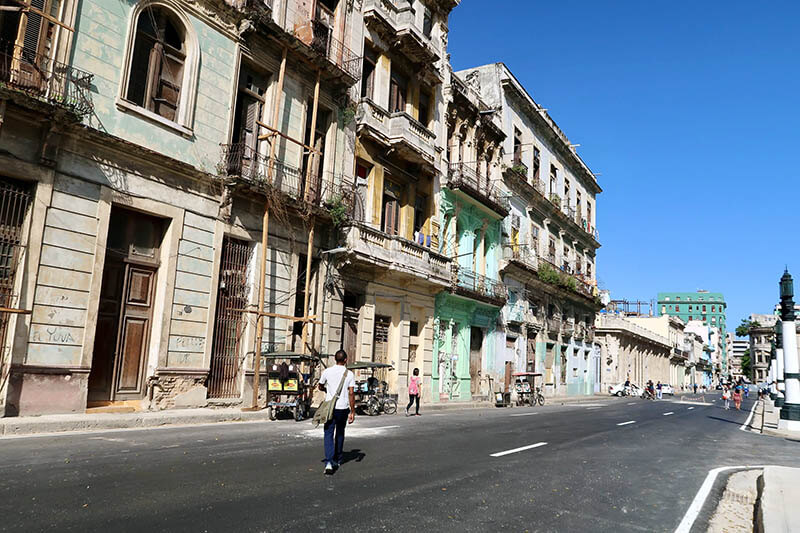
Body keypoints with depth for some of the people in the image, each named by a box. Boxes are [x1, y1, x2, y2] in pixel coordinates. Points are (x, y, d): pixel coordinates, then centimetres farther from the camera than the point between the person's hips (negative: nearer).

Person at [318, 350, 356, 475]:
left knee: (328, 434, 0)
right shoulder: (349, 374, -4)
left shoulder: (327, 372, -2)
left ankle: (329, 462, -17)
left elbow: (320, 387, 13)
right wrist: (352, 411, -2)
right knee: (340, 434, 18)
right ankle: (337, 460, 30)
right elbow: (351, 393, -7)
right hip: (343, 408, 1)